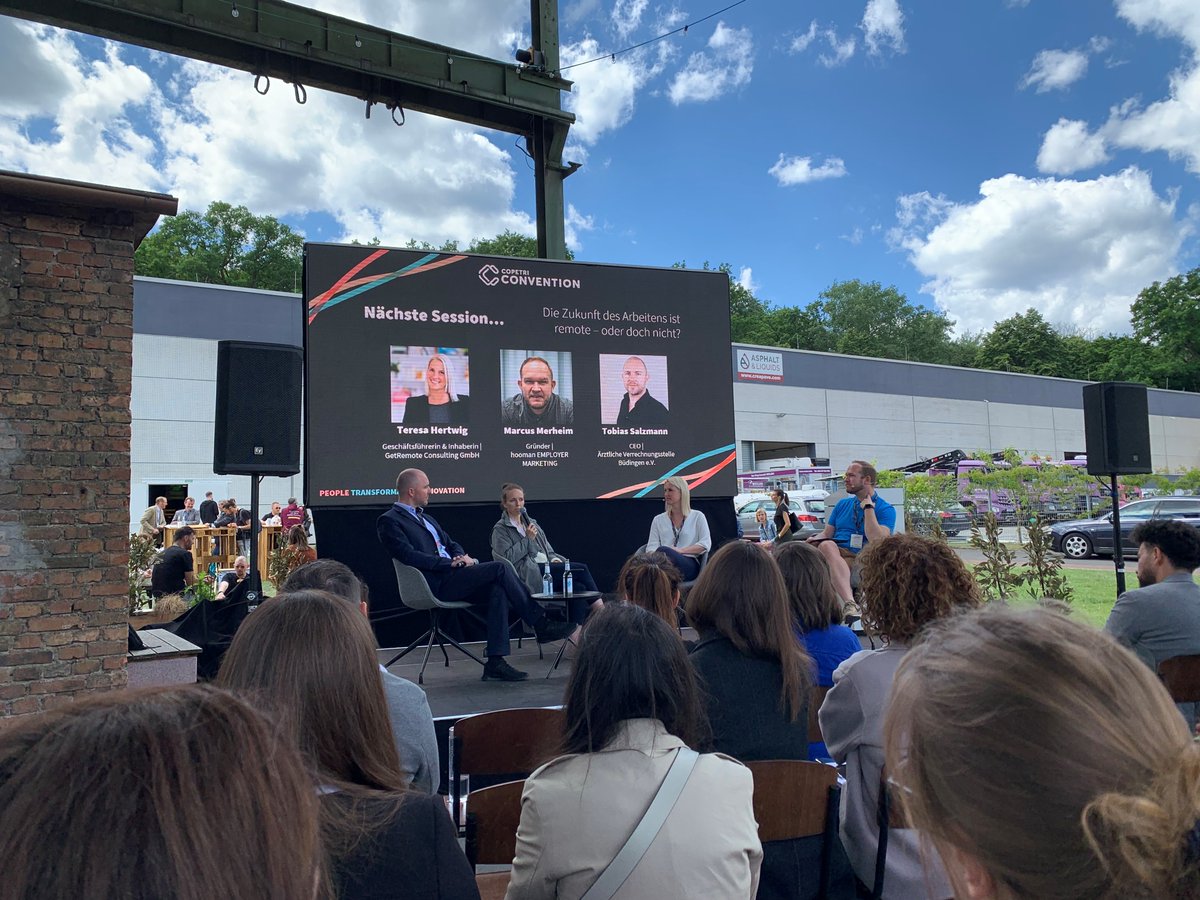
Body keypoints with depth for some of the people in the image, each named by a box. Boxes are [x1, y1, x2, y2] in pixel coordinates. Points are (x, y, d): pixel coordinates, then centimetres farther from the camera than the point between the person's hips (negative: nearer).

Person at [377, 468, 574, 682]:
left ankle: (495, 661, -19)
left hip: (452, 577, 8)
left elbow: (451, 543, 26)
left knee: (498, 589, -19)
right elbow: (409, 556, -15)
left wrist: (463, 557, 2)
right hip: (436, 583, -8)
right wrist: (450, 563, -17)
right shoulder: (389, 521, -2)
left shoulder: (425, 518, 26)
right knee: (500, 568, -20)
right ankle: (541, 625, -10)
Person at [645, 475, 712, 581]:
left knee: (663, 551, -37)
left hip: (689, 564, -2)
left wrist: (680, 550, -10)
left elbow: (706, 544, 5)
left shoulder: (697, 516, 17)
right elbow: (651, 547, 14)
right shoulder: (658, 519, 24)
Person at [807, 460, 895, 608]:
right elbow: (827, 533, 19)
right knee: (827, 545, -34)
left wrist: (868, 507, -6)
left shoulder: (886, 509, 5)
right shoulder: (843, 504, 23)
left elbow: (876, 540, -11)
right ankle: (850, 603, -50)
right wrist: (815, 539, -4)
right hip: (835, 553, 3)